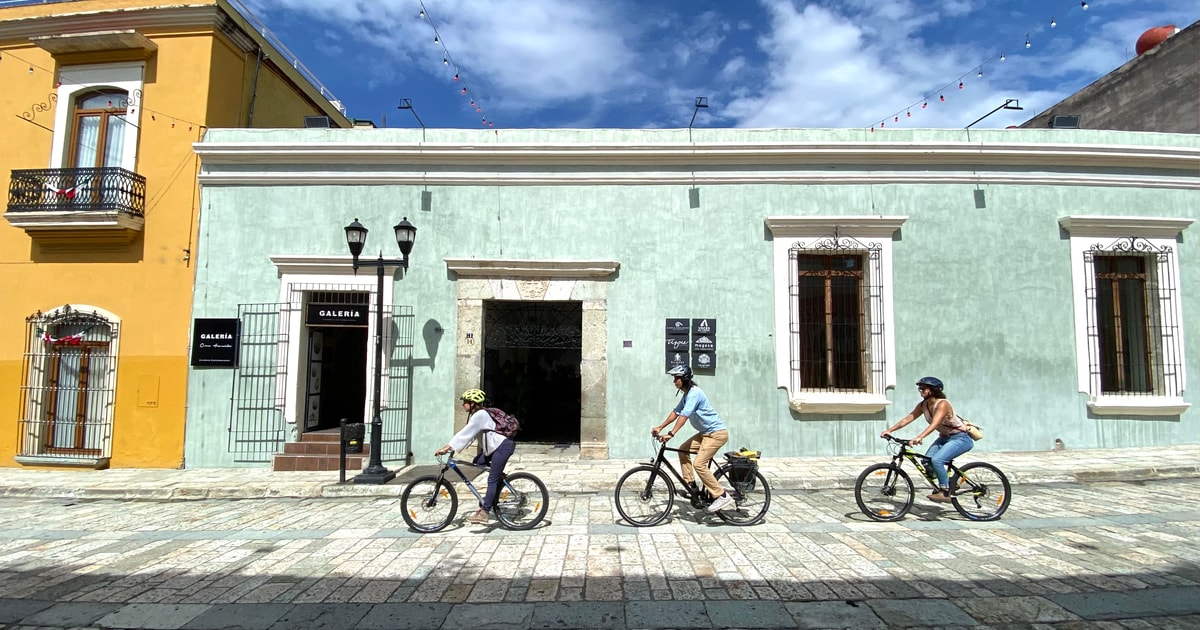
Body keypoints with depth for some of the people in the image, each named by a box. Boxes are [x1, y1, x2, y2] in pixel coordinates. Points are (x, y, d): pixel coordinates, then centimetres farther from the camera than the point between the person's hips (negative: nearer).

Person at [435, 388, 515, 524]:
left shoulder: (479, 415, -16)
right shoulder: (477, 414, 15)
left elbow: (465, 434, -21)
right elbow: (466, 434, 16)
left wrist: (446, 448, -21)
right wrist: (448, 447, 10)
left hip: (503, 446, -10)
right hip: (495, 447, 10)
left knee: (492, 480, -9)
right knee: (477, 462, 11)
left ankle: (483, 513, -8)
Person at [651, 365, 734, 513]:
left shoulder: (694, 393, -20)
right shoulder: (686, 394, 11)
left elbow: (684, 415, -30)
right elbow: (676, 412, 14)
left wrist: (670, 434, -36)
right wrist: (660, 427, 8)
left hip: (717, 433, -10)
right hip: (706, 432, 10)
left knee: (699, 464, -17)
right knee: (683, 450, 8)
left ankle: (722, 496, -9)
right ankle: (691, 486, 13)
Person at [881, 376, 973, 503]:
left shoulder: (943, 404, -25)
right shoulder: (923, 405, -2)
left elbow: (934, 424, -39)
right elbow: (907, 419, -6)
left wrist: (919, 437, -52)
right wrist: (889, 430, -17)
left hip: (960, 438, -8)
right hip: (944, 437, 8)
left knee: (937, 460, -26)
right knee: (927, 461, -10)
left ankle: (945, 492, -12)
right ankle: (945, 485, 12)